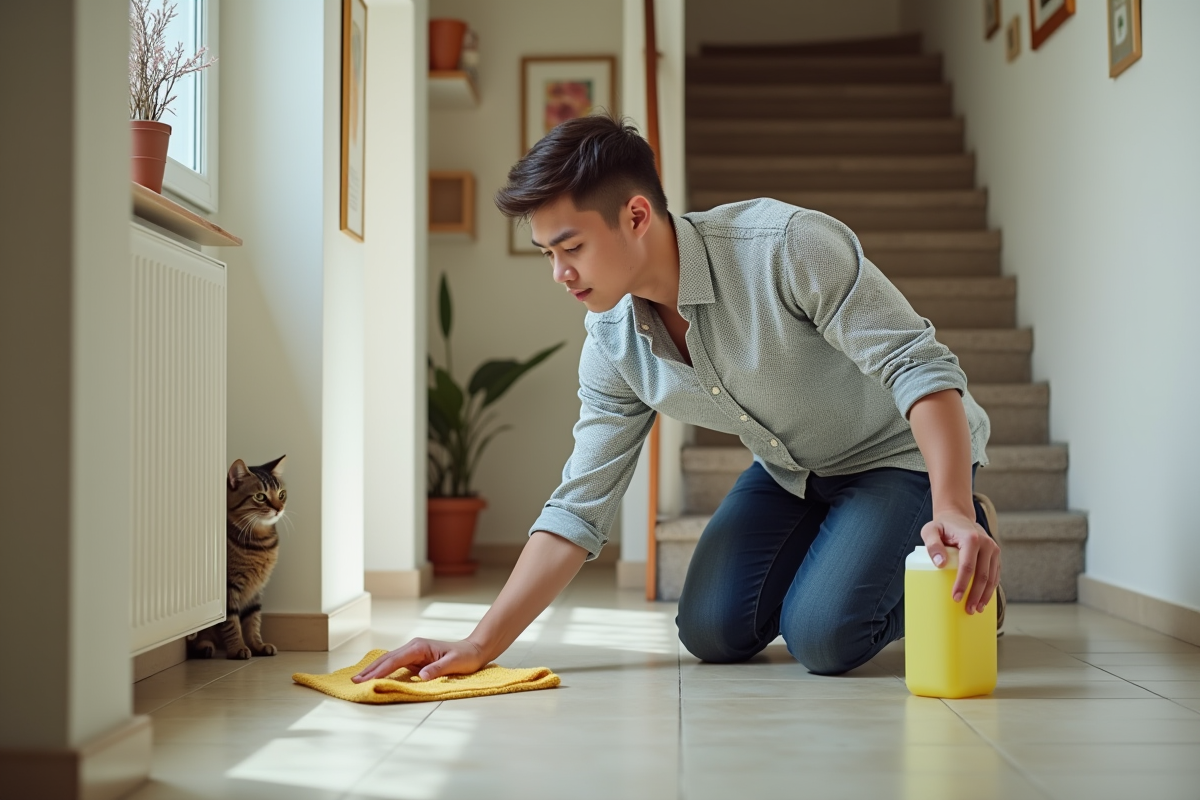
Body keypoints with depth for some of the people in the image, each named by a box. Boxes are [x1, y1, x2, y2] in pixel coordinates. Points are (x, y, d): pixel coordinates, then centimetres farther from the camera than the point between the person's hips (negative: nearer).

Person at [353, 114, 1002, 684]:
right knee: (711, 632, -5)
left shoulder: (787, 245, -32)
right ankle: (832, 550, 21)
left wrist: (953, 513, -47)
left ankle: (967, 572, 6)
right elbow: (577, 510, -10)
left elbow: (919, 366, -33)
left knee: (822, 636, -22)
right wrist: (481, 646, -18)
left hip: (907, 451, -6)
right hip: (789, 472, 6)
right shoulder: (612, 347, -12)